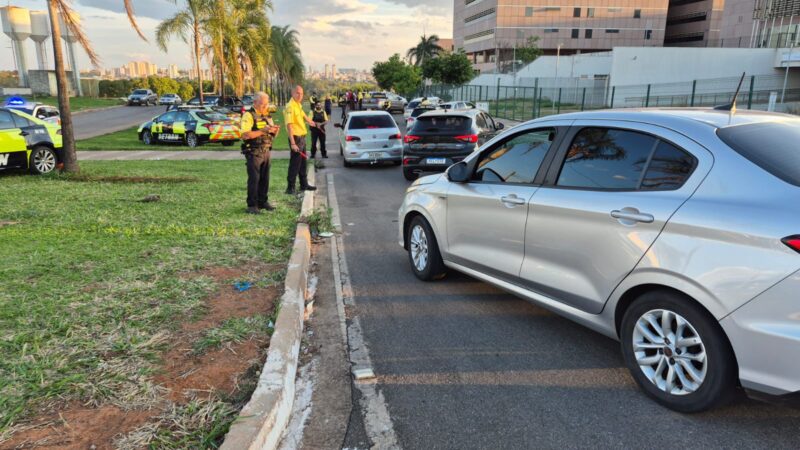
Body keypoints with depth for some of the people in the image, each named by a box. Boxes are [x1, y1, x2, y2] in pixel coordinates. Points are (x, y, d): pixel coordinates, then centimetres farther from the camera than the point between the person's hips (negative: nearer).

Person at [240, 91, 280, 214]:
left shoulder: (267, 116, 15)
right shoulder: (248, 115, -9)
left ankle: (262, 202, 21)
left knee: (265, 178, 10)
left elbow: (272, 135, 20)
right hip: (254, 152, -7)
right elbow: (245, 135, -20)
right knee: (254, 179, -6)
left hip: (266, 152, 7)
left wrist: (275, 130, -4)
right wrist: (263, 131, -24)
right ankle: (252, 205, -1)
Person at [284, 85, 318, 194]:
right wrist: (293, 143, -30)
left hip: (302, 137, 10)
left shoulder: (298, 105, 10)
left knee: (303, 163, 17)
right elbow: (289, 125, -25)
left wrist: (311, 122, 51)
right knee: (295, 164, -6)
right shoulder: (290, 106, -18)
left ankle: (304, 184, 28)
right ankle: (290, 187, 0)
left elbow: (303, 115, 32)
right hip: (296, 138, -10)